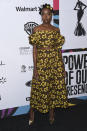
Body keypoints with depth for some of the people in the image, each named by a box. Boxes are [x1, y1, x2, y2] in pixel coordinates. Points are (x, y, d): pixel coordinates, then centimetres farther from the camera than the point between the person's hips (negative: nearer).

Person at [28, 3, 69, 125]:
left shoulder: (56, 30, 6)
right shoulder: (36, 29, -2)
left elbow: (59, 49, 8)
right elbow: (34, 49, -3)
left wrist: (63, 66, 6)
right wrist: (35, 68, -8)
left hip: (55, 61, 3)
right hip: (41, 62, -2)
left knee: (55, 86, 6)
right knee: (39, 87, 3)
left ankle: (51, 111, 24)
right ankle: (32, 111, 22)